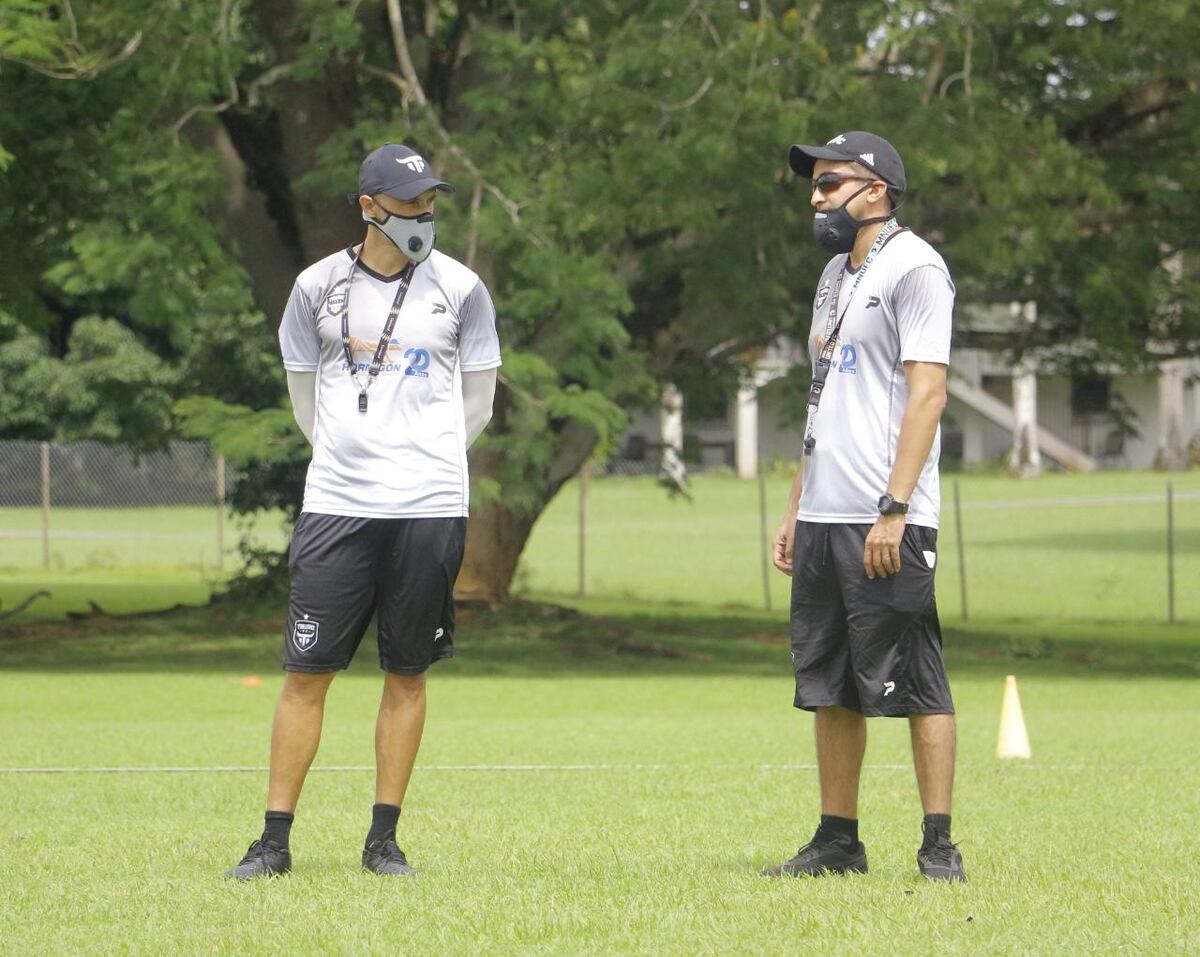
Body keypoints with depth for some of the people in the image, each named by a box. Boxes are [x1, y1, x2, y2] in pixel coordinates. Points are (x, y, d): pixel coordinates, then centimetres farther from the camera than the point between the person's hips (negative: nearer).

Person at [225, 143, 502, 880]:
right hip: (336, 506, 0)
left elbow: (477, 402, 12)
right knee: (306, 671, -3)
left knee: (407, 674, 3)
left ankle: (385, 838, 11)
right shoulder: (319, 287, 5)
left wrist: (422, 462, 11)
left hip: (429, 511, 0)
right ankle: (276, 839, 2)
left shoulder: (459, 289, 4)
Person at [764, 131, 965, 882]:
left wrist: (893, 509, -21)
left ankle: (939, 846, -8)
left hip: (887, 523, -9)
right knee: (830, 686, 10)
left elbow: (927, 394, -16)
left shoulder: (912, 267, -8)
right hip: (824, 517, 9)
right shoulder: (837, 276, 20)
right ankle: (839, 840, 16)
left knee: (914, 681, -8)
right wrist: (796, 510, 19)